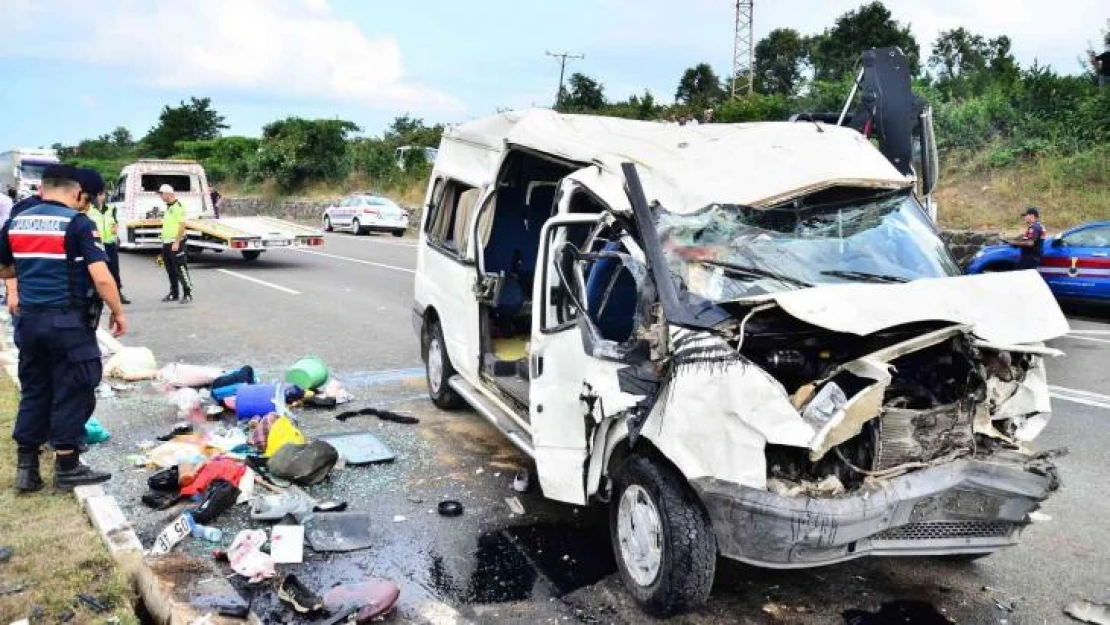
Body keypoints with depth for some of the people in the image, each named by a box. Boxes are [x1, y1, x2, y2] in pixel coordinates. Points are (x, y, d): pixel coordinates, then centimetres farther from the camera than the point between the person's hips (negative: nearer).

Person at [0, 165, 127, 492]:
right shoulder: (78, 223, -12)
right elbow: (101, 277, -19)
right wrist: (118, 312, -7)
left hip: (29, 319, 6)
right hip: (69, 321, -6)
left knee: (34, 391, 15)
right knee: (72, 392, 4)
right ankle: (67, 467, 12)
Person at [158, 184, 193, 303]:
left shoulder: (178, 206, -12)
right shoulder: (168, 207, 16)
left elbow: (182, 225, -18)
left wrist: (177, 242, -22)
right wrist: (164, 241, 19)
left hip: (176, 243, -9)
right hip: (166, 243, 9)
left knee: (181, 269, -7)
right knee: (171, 271, 13)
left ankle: (188, 294, -2)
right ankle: (173, 294, 20)